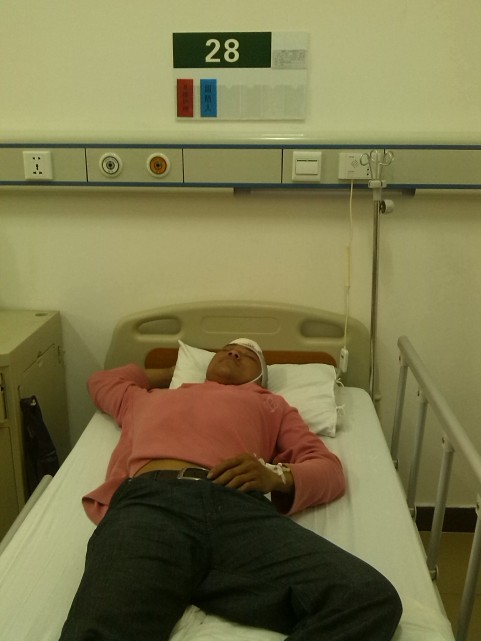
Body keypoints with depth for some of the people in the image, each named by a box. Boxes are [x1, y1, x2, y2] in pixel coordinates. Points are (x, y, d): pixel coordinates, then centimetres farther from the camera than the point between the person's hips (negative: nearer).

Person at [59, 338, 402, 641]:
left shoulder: (270, 404, 38)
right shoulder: (151, 398, 43)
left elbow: (329, 468, 25)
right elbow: (102, 380, 63)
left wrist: (277, 475, 1)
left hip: (241, 508, 1)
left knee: (372, 599, -28)